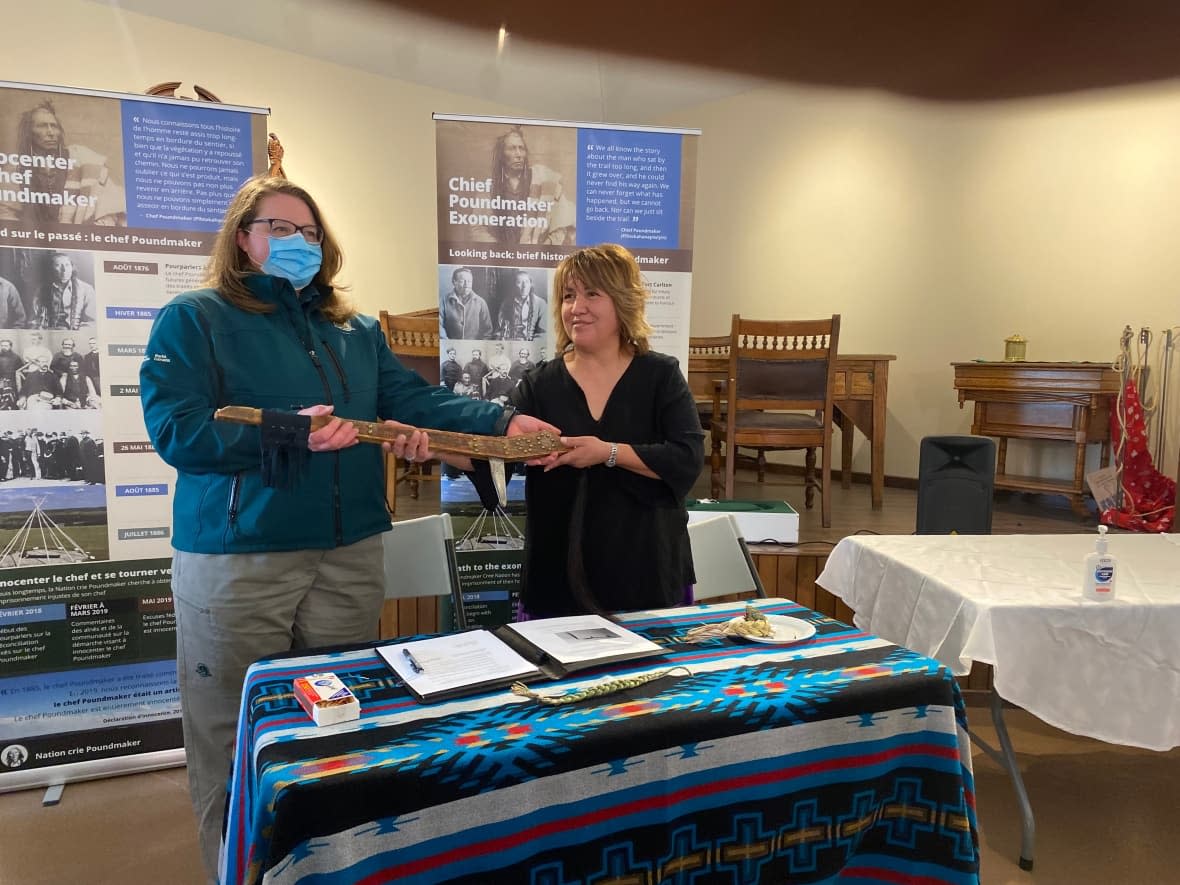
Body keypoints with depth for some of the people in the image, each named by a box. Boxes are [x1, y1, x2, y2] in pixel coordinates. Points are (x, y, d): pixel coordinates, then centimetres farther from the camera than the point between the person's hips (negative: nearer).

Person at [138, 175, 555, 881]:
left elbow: (415, 400, 4)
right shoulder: (194, 319, -3)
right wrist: (289, 432, -21)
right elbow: (176, 428, -14)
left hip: (350, 555, 5)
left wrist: (502, 422, -11)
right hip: (238, 560, -5)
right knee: (237, 733, 7)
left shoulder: (357, 331, 14)